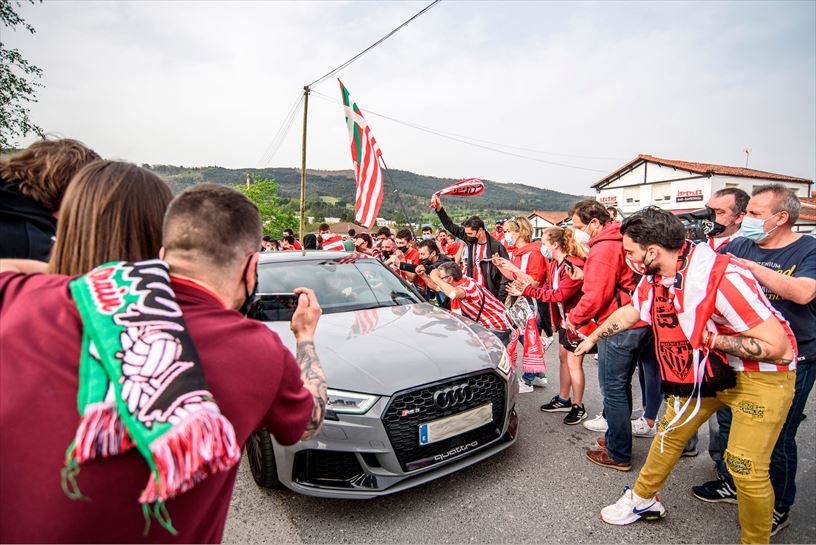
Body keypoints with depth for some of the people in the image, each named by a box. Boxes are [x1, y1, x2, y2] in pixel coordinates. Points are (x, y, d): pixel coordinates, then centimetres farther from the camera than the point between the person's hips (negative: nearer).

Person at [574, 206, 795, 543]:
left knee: (746, 466, -8)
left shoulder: (723, 278, -32)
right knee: (671, 431, 12)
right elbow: (629, 313, 11)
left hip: (761, 375, -7)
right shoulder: (655, 277, -8)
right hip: (710, 369, 7)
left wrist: (710, 339, -26)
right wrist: (591, 338, 20)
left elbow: (777, 346, -29)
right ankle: (643, 500, 31)